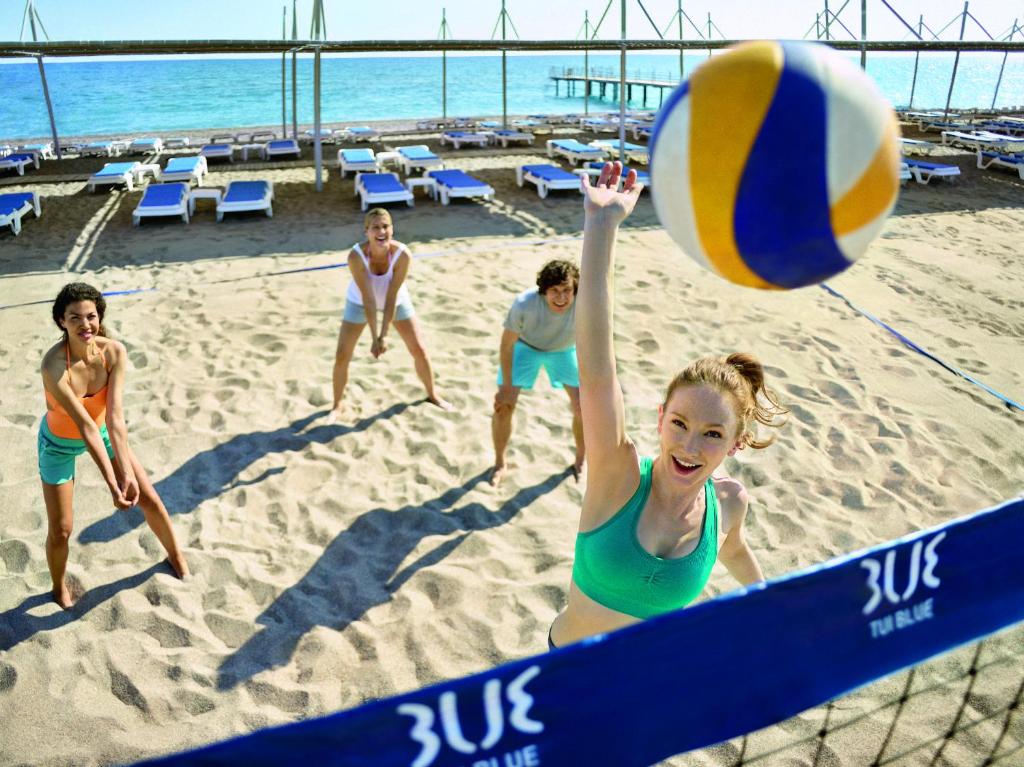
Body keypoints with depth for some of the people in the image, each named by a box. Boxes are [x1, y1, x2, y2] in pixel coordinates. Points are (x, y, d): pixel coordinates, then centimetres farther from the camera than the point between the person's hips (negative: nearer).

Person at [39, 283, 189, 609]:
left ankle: (175, 555, 35)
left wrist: (128, 473, -35)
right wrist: (112, 483, -35)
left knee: (149, 498, 8)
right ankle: (60, 587, 35)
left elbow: (114, 417, -29)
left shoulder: (115, 352, -25)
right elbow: (85, 425, -36)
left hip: (102, 432, 3)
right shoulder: (53, 365, -35)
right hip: (60, 443, -3)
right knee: (60, 530, 4)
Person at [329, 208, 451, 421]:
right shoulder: (356, 255, -33)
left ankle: (432, 394, 30)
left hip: (396, 301, 1)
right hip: (360, 302, 0)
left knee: (419, 350, 5)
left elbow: (391, 297, -29)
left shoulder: (403, 254, -32)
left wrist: (384, 335, -29)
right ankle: (338, 404, 20)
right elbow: (368, 298, -31)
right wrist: (374, 337, -30)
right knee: (342, 355, -2)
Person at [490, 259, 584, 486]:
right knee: (503, 405, -8)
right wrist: (507, 387, -14)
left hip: (564, 350, 1)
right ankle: (500, 463, 18)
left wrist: (584, 391, -14)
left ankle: (580, 461, 26)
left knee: (584, 407, -3)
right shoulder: (524, 304, -38)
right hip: (525, 346, -1)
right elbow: (507, 345, -21)